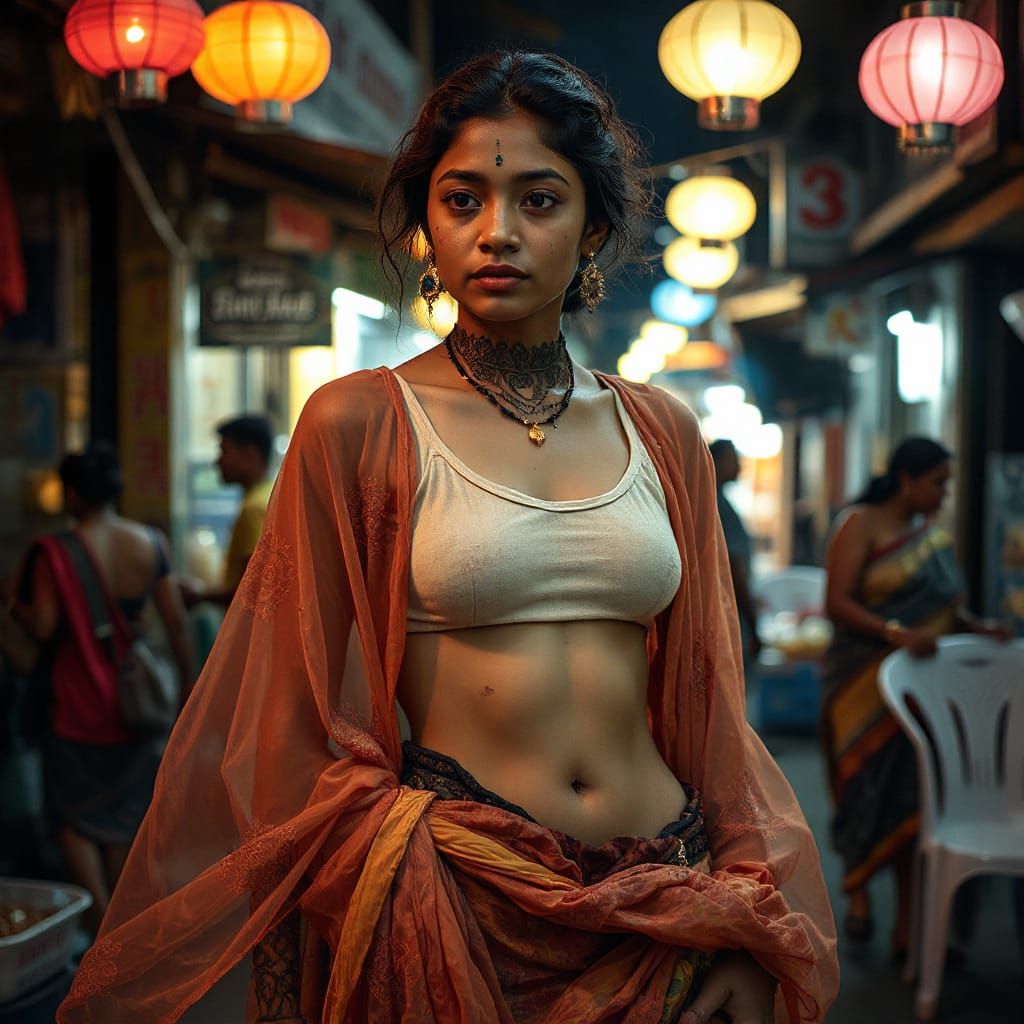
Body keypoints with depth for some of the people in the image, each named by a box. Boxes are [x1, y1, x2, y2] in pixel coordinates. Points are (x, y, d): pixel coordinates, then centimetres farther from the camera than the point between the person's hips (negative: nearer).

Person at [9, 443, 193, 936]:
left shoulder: (54, 553, -16)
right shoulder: (150, 544, -4)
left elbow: (42, 626, -17)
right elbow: (176, 621, -1)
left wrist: (14, 607, 5)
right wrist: (187, 681, 9)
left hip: (77, 699, -4)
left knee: (73, 814, 10)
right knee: (122, 816, 16)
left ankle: (99, 910, -2)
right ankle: (116, 910, 25)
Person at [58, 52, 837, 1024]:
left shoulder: (661, 431, 5)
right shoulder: (360, 423, -5)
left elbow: (708, 697, 8)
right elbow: (299, 716, -2)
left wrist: (751, 928, 1)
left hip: (662, 902, 4)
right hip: (451, 901, -3)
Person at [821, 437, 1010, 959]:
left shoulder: (935, 532, 13)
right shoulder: (860, 524, -6)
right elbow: (837, 603, -14)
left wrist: (976, 626, -1)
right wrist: (897, 633, -27)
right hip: (867, 680, -5)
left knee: (916, 797, 2)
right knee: (869, 788, 1)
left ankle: (908, 922, 9)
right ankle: (857, 890, 25)